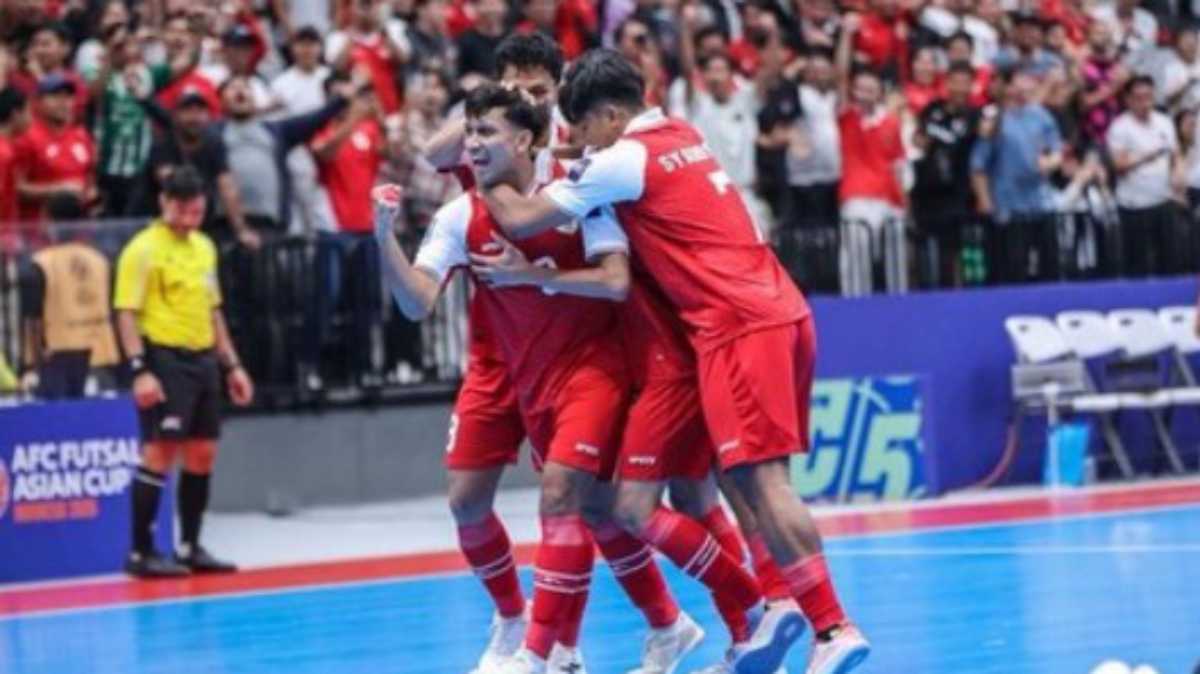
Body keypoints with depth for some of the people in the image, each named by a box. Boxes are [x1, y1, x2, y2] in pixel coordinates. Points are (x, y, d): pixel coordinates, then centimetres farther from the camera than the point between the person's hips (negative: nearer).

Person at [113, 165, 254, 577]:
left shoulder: (204, 246, 15)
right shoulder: (144, 249, -9)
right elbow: (127, 313, -13)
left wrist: (231, 365, 20)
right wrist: (140, 370, -21)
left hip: (203, 360, 8)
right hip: (165, 360, -8)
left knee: (202, 454, 9)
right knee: (160, 453, -10)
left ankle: (189, 547, 18)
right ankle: (140, 552, -6)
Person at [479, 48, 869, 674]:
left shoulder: (623, 159, -6)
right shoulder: (682, 134, 20)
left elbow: (523, 220, -3)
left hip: (739, 325, -9)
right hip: (781, 311, 9)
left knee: (762, 480, -12)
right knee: (754, 479, 11)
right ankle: (779, 603, -1)